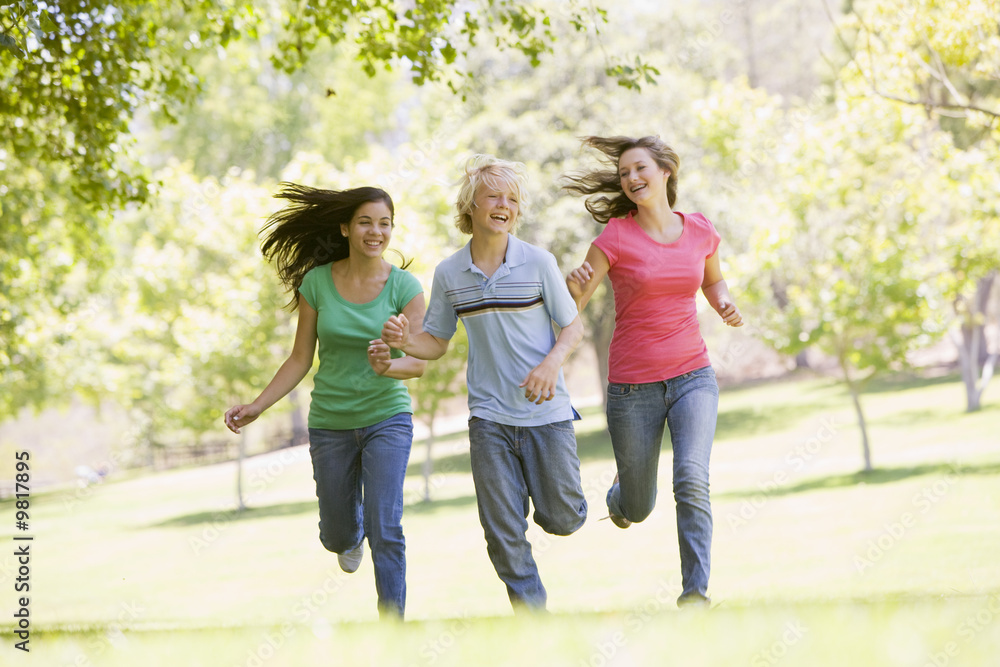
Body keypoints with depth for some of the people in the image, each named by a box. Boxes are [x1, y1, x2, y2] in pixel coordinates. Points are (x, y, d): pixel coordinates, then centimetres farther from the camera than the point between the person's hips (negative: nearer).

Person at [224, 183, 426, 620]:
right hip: (330, 421, 2)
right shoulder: (316, 282, -6)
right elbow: (301, 358, 1)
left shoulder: (405, 286, -9)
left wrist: (389, 366, -37)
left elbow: (419, 361, -15)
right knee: (338, 537, 15)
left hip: (386, 417, -2)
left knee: (385, 529, -17)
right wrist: (257, 406, -8)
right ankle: (352, 534, 53)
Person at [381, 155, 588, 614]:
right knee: (503, 533, -1)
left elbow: (573, 326, 0)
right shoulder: (449, 274, 2)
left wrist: (552, 363, -20)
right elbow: (436, 343, 9)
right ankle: (532, 614, 14)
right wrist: (404, 342, -13)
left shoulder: (538, 262, -6)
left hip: (545, 411, -1)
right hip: (489, 416, 1)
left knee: (561, 519, 4)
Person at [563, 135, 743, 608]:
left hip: (692, 378, 1)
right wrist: (575, 285, -30)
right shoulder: (615, 237, -8)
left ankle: (695, 591, -20)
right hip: (632, 387, -1)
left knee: (692, 480, -24)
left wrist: (725, 305, 1)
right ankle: (618, 494, 49)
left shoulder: (700, 232, 2)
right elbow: (570, 310, -8)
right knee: (638, 509, 11)